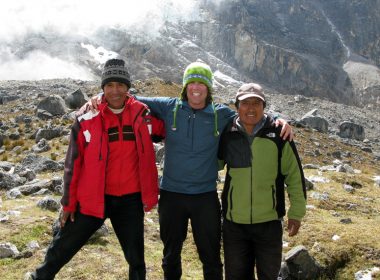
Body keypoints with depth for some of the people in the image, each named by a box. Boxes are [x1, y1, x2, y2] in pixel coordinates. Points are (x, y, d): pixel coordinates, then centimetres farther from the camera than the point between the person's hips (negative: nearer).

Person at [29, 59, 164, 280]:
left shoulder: (143, 114, -4)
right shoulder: (87, 119, -7)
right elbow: (73, 164, -2)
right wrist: (69, 202, 1)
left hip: (130, 199, 1)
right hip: (92, 198, -1)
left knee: (136, 258, 14)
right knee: (62, 249, 12)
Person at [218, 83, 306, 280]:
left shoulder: (278, 134, -7)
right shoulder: (227, 135, -2)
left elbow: (294, 175, 0)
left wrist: (296, 213, 1)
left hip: (269, 222, -1)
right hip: (234, 223, 2)